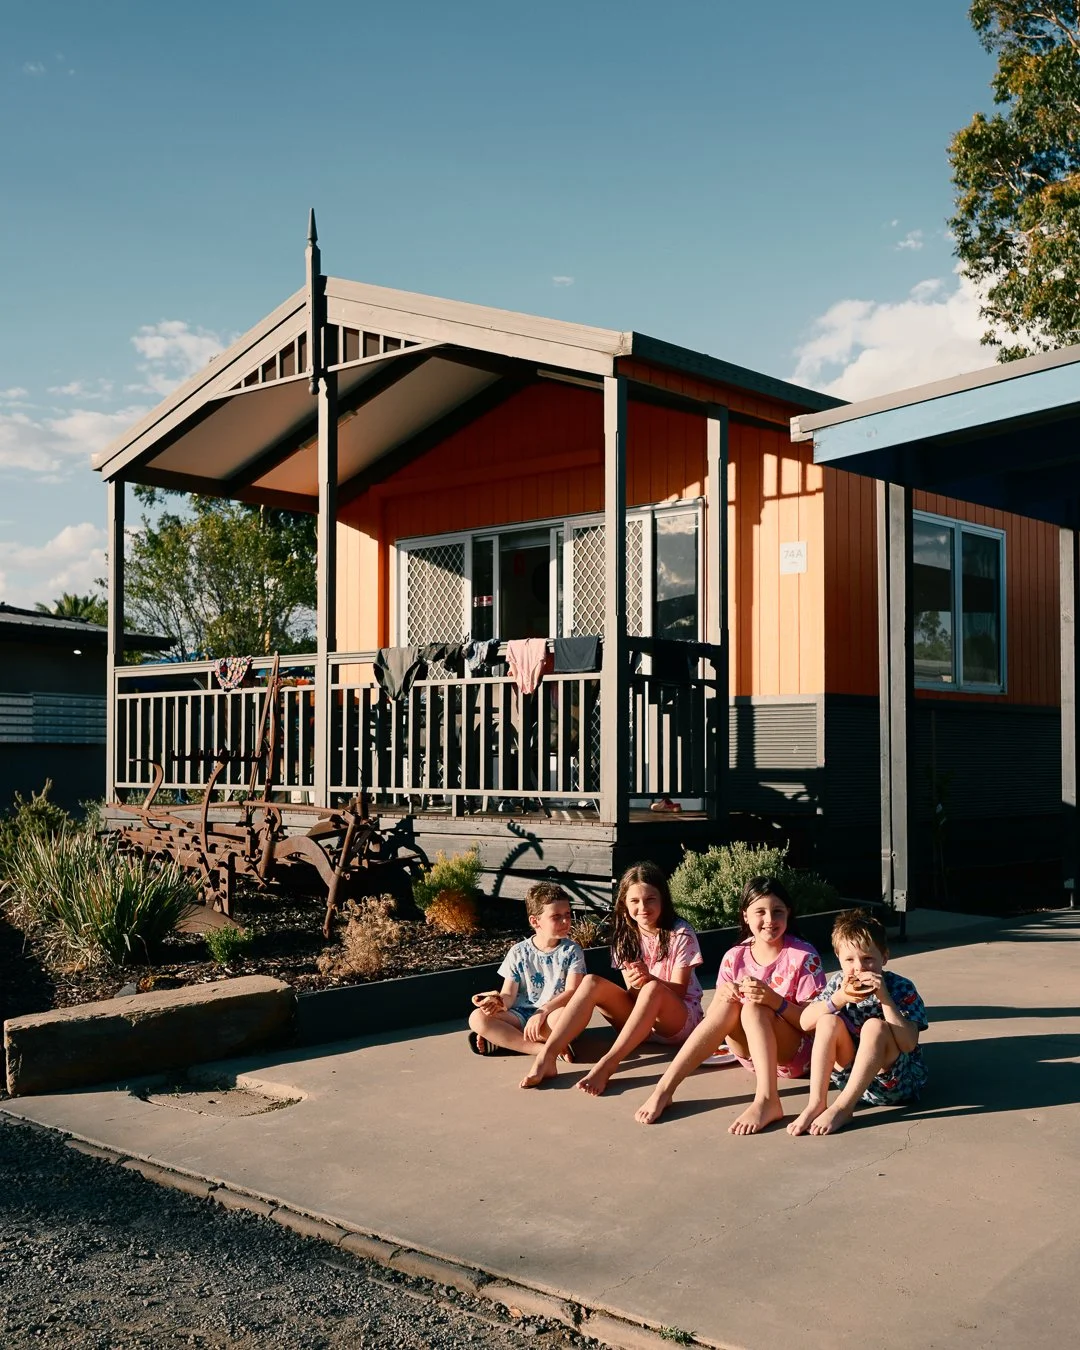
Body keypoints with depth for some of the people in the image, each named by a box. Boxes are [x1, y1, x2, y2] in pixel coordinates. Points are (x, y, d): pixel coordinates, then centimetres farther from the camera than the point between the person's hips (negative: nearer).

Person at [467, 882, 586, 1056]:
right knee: (477, 1018, -23)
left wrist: (543, 1011, -26)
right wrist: (500, 1002, -22)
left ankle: (503, 1039, -20)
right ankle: (543, 1049, -25)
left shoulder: (572, 951, 0)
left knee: (561, 1016, -39)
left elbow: (572, 991, -11)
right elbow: (509, 994, 3)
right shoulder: (518, 953, 5)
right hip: (521, 1015, 2)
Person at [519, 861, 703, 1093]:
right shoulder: (625, 936, 2)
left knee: (653, 989, -37)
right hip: (640, 1020, 4)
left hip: (680, 1019, -4)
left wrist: (649, 979, -33)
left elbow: (679, 990, -12)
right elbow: (631, 993, 0)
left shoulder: (680, 933, -10)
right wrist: (634, 984, -26)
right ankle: (546, 1057, -32)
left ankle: (607, 1064, -43)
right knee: (592, 982, -21)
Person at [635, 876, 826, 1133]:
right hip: (749, 1053, 4)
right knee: (728, 1004, -26)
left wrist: (775, 1000, -32)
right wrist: (722, 996, -24)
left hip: (795, 1053, -4)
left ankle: (767, 1100, -47)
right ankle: (664, 1088, -33)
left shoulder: (804, 957, -10)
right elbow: (713, 1016, 0)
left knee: (753, 1008, -30)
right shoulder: (735, 958, 0)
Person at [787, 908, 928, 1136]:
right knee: (829, 1021, -19)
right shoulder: (839, 983, -1)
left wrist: (884, 997, -30)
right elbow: (805, 1022, -9)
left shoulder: (901, 988, -13)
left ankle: (842, 1107, -30)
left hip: (897, 1081, -4)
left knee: (874, 1026, -30)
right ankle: (816, 1103, -24)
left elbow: (908, 1044, -24)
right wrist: (839, 998, -24)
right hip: (851, 1074, 4)